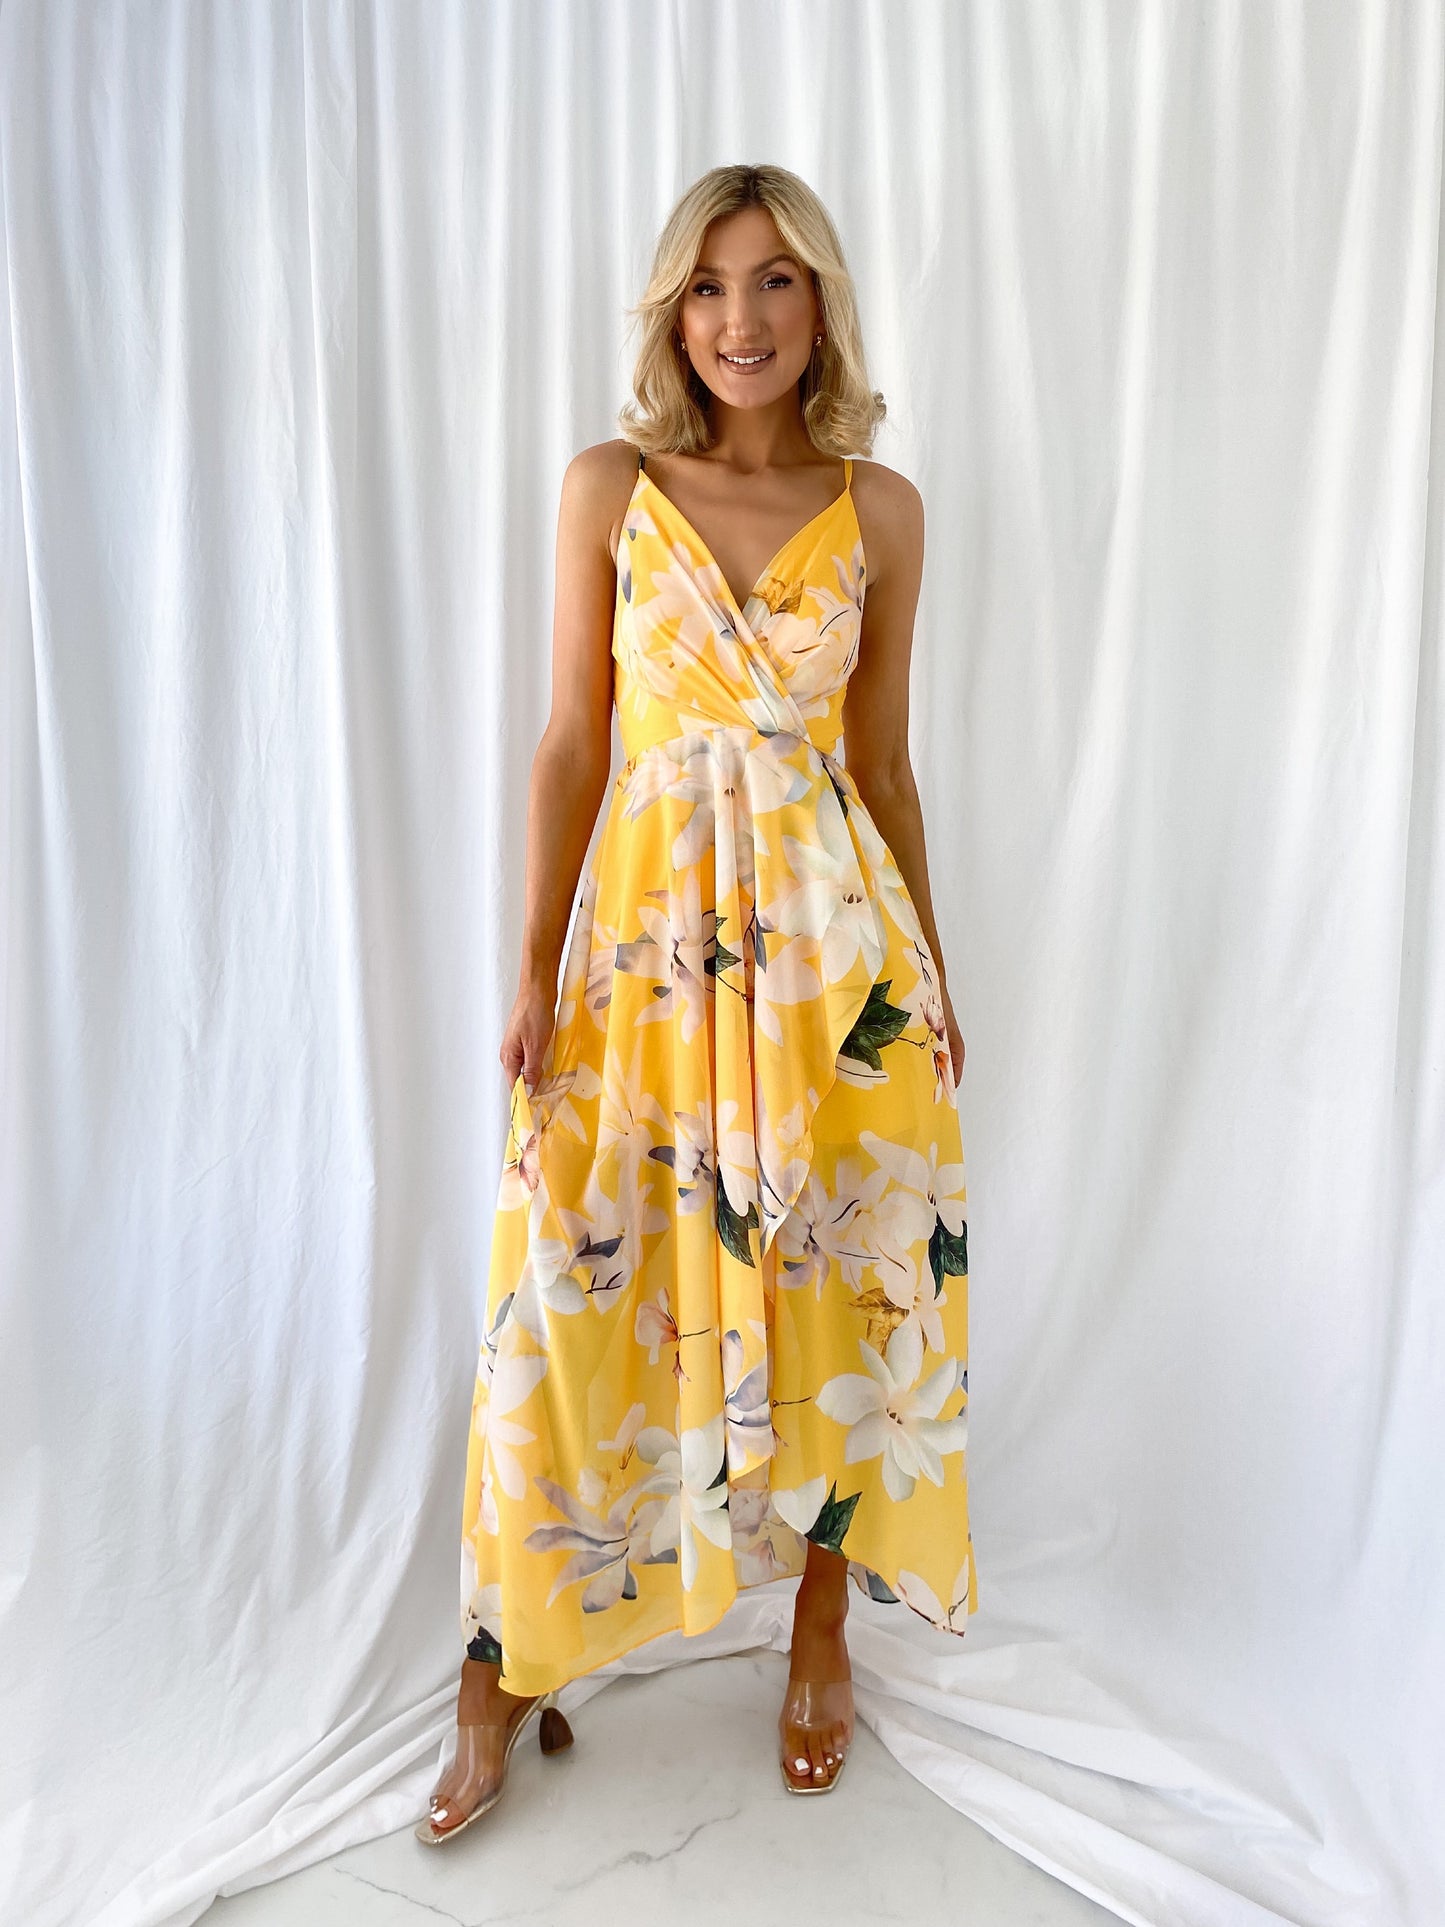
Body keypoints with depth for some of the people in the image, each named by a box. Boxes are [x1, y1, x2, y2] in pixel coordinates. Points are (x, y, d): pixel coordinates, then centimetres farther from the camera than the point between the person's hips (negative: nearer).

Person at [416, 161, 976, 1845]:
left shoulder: (880, 509, 6)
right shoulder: (609, 488, 3)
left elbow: (884, 762, 9)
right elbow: (572, 744, 1)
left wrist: (931, 977, 10)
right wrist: (536, 973, -4)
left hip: (833, 934, 1)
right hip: (647, 923, 0)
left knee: (832, 1281, 8)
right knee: (589, 1292, 2)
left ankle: (822, 1629, 31)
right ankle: (514, 1659, 23)